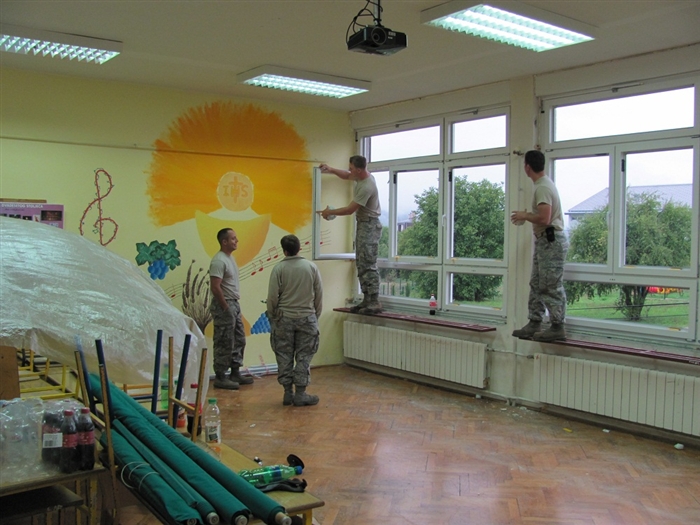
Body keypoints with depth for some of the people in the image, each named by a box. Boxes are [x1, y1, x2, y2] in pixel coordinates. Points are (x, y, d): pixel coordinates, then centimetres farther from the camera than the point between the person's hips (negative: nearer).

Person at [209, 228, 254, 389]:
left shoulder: (230, 258, 13)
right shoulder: (219, 260, -17)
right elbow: (215, 287, -23)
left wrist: (235, 306, 16)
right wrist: (226, 308, -20)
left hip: (234, 304, 10)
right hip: (224, 305, -10)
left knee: (239, 341, 15)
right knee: (224, 344, -4)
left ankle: (235, 373, 24)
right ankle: (220, 378, 5)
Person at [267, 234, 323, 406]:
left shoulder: (279, 268, -7)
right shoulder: (311, 267, -1)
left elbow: (272, 297, -6)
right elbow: (319, 294, 3)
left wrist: (272, 316, 9)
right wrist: (315, 315, 15)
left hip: (284, 318, -1)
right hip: (307, 318, 1)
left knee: (284, 356, 8)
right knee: (304, 357, 5)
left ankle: (288, 393, 12)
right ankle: (300, 394, 6)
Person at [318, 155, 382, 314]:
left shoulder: (366, 187, -24)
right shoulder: (360, 176, 6)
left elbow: (349, 210, -19)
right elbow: (347, 176, 30)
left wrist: (329, 212, -7)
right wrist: (331, 169, 16)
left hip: (369, 226, -10)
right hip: (362, 224, 10)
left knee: (369, 265, -12)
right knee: (361, 264, 11)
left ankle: (374, 303, -12)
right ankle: (367, 300, 14)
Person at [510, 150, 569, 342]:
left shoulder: (543, 187, -19)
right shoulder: (544, 184, 15)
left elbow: (544, 219, -27)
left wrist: (524, 216, -13)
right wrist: (526, 216, 16)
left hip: (551, 241, -11)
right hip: (544, 241, 11)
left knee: (551, 287, -6)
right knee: (537, 285, 14)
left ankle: (557, 328, 1)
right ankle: (534, 324, 20)